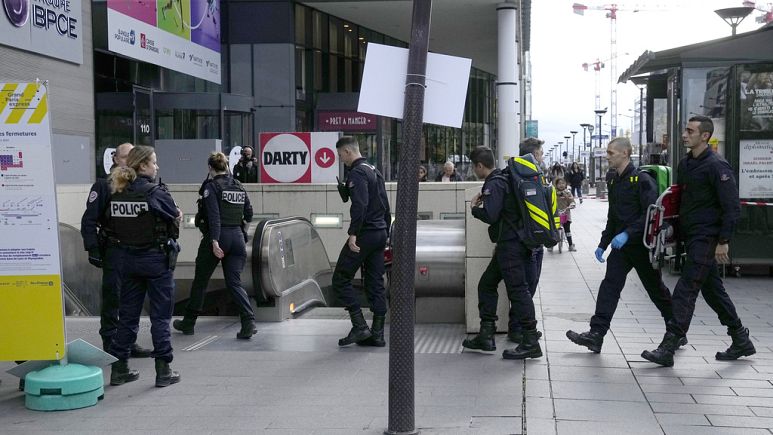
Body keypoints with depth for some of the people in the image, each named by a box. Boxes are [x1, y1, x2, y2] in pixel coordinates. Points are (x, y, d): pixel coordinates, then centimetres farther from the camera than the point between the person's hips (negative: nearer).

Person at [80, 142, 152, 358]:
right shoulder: (104, 185, -5)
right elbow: (89, 220, -8)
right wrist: (92, 249, -14)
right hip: (113, 250, -5)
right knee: (112, 296, -1)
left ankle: (128, 342, 19)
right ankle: (111, 344, 8)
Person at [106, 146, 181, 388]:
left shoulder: (116, 194, 1)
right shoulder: (155, 193, -14)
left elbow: (112, 226, 4)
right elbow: (176, 219, -5)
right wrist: (176, 216, 15)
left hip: (127, 259, 5)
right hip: (155, 259, -5)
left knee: (127, 313, 13)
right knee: (160, 315, 3)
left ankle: (119, 369, 18)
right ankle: (163, 371, 6)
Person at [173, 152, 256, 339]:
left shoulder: (211, 186, -7)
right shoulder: (239, 186, 10)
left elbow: (214, 216, -18)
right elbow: (249, 215, 13)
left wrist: (215, 241, -22)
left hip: (218, 236, -5)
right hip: (237, 237, 5)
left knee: (200, 280, 11)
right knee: (234, 282, 6)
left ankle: (188, 323, 24)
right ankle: (248, 320, -14)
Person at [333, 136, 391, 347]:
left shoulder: (357, 172, -11)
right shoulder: (374, 171, 18)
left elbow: (360, 204, -25)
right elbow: (385, 205, 21)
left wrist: (353, 233, -27)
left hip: (365, 234, -9)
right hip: (380, 233, 9)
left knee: (340, 279, -2)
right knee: (375, 283, 10)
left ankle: (359, 327, -7)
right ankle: (377, 333, 10)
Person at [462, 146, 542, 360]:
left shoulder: (494, 184, -13)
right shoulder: (502, 179, 18)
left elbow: (490, 215, -21)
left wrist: (474, 208, -5)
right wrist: (484, 200, 15)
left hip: (510, 246, -11)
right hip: (509, 244, 11)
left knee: (517, 289, -11)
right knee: (486, 284, 15)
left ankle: (531, 343, -10)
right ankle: (486, 336, 19)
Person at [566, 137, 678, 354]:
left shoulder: (642, 180, -13)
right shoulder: (614, 182, 13)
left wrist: (627, 233, -28)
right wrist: (603, 244, 19)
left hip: (642, 245, -7)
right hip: (621, 245, 7)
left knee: (656, 289, 7)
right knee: (609, 286, -5)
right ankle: (596, 334, -10)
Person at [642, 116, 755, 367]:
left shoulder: (716, 166, -13)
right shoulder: (685, 164, 13)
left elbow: (732, 207, -15)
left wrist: (723, 241, -18)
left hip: (706, 239, -9)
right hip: (692, 237, 9)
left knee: (685, 291, -11)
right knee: (713, 290, 15)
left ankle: (667, 349, -10)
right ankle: (741, 342, 27)